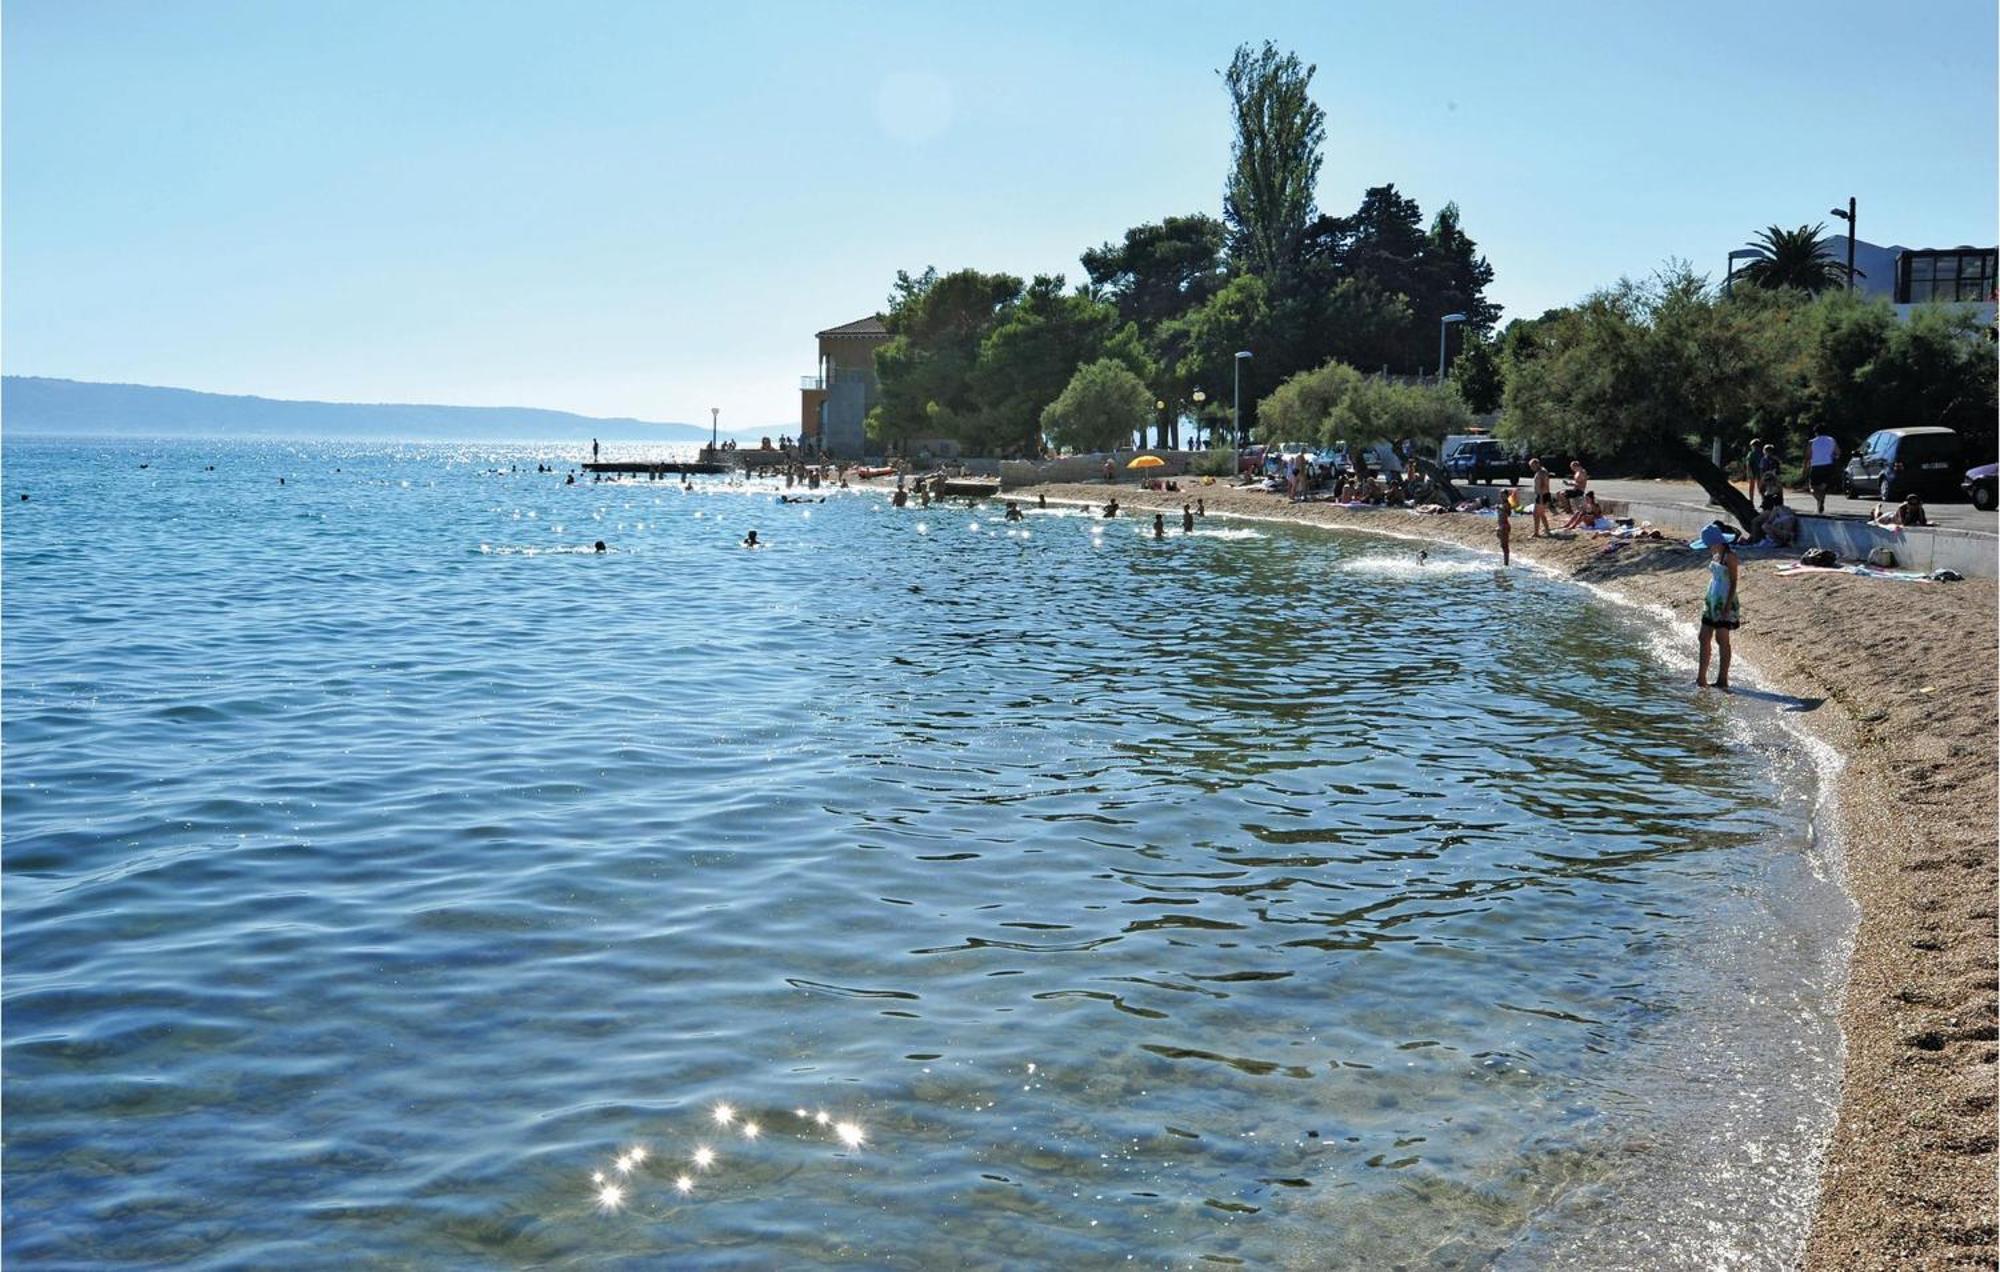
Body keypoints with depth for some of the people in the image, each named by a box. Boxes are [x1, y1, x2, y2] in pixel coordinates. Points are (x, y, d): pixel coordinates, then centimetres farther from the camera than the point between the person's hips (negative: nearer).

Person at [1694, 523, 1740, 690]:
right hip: (1712, 601, 9)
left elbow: (1733, 582, -15)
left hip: (1724, 603, -9)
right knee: (1704, 638, 8)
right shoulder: (1715, 556, 12)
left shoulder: (1729, 557, -13)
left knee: (1722, 639, -6)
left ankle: (1723, 680, -2)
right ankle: (1701, 678, 13)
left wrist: (1728, 605, -19)